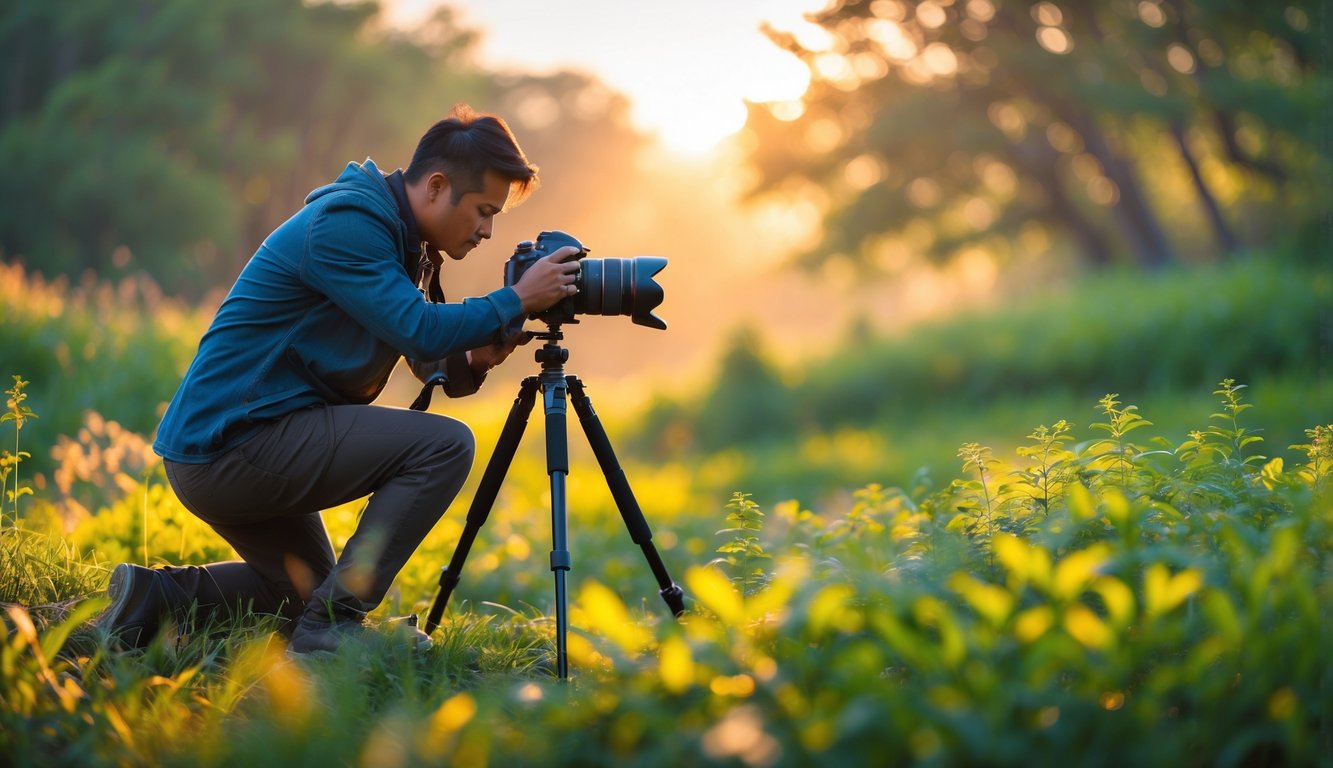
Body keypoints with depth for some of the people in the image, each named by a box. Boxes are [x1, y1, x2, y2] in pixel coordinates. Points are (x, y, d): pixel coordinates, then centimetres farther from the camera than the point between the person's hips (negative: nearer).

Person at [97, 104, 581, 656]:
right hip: (229, 447, -11)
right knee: (445, 445, -16)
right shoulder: (343, 224, -16)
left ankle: (156, 595, 14)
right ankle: (331, 626, -14)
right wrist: (517, 301, -15)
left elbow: (425, 359, 14)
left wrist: (469, 364, -6)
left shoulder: (398, 239, 14)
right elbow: (419, 331, -24)